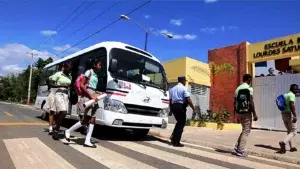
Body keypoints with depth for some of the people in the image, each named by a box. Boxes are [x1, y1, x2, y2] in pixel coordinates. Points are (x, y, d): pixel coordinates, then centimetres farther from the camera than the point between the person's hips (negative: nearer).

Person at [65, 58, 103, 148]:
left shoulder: (95, 75, 17)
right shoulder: (89, 72, -6)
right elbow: (82, 85, -13)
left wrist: (98, 93, 8)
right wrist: (91, 96, -17)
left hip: (93, 97, 8)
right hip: (87, 96, -8)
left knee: (92, 120, 2)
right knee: (85, 120, -7)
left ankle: (87, 141, 6)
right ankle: (68, 131, 14)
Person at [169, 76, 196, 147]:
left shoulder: (173, 89, 13)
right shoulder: (184, 88, -6)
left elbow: (170, 100, 13)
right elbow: (188, 99, -14)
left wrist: (171, 109, 20)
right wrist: (193, 109, -10)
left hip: (173, 106, 7)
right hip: (181, 106, -6)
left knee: (179, 122, 24)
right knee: (181, 124, 5)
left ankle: (173, 137, 11)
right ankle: (177, 142, 7)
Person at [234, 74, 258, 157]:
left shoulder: (237, 89, 11)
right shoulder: (249, 88, -9)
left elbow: (235, 102, 11)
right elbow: (251, 102, -15)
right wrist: (254, 114, -11)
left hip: (239, 112, 7)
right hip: (247, 112, -7)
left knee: (244, 130, 20)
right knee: (246, 131, 1)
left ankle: (237, 146, 12)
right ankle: (240, 151, 2)